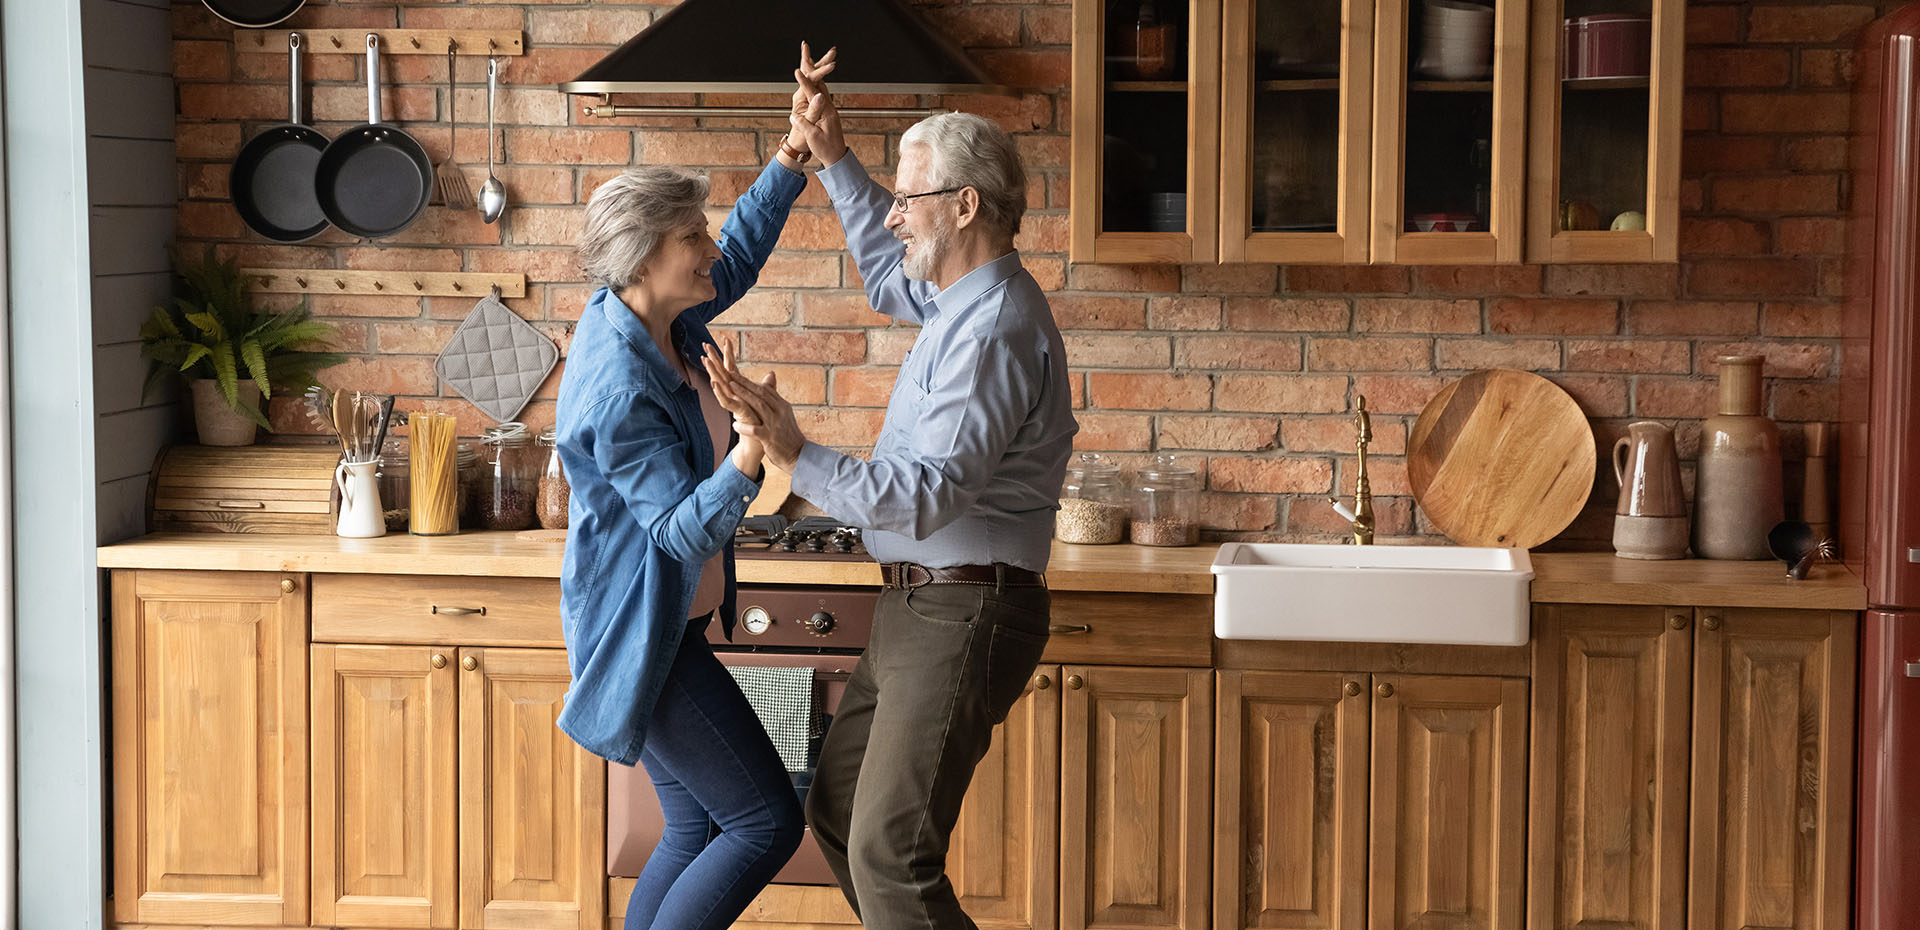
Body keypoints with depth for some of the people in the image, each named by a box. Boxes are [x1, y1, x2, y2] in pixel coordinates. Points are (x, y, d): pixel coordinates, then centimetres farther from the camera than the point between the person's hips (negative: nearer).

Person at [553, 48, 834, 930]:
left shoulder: (650, 319, 2)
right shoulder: (621, 389, -26)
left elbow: (739, 259, 21)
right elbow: (684, 528, -28)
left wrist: (797, 148, 15)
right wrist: (752, 452, -44)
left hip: (668, 623, 10)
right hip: (643, 632, -10)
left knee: (697, 831, 14)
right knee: (766, 821, -6)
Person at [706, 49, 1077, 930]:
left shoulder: (994, 333, -21)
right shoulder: (965, 298, 11)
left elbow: (924, 496, -28)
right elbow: (888, 277, 35)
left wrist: (796, 457, -33)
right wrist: (833, 160, 27)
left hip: (963, 615, -11)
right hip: (919, 605, 11)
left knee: (889, 854, -15)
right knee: (837, 809, 17)